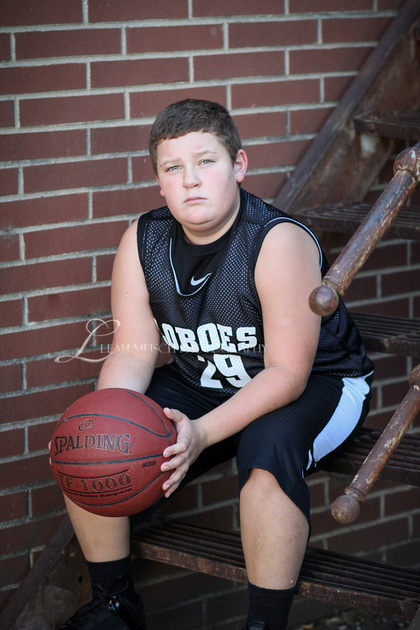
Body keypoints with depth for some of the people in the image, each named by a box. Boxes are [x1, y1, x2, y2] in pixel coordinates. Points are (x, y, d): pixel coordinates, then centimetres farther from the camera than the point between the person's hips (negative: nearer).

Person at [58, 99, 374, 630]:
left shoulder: (279, 242, -27)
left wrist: (203, 433, -40)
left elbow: (287, 372, -28)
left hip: (314, 386, -5)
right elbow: (133, 352, -8)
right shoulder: (143, 241, -10)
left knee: (268, 449, -38)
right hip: (200, 383, 6)